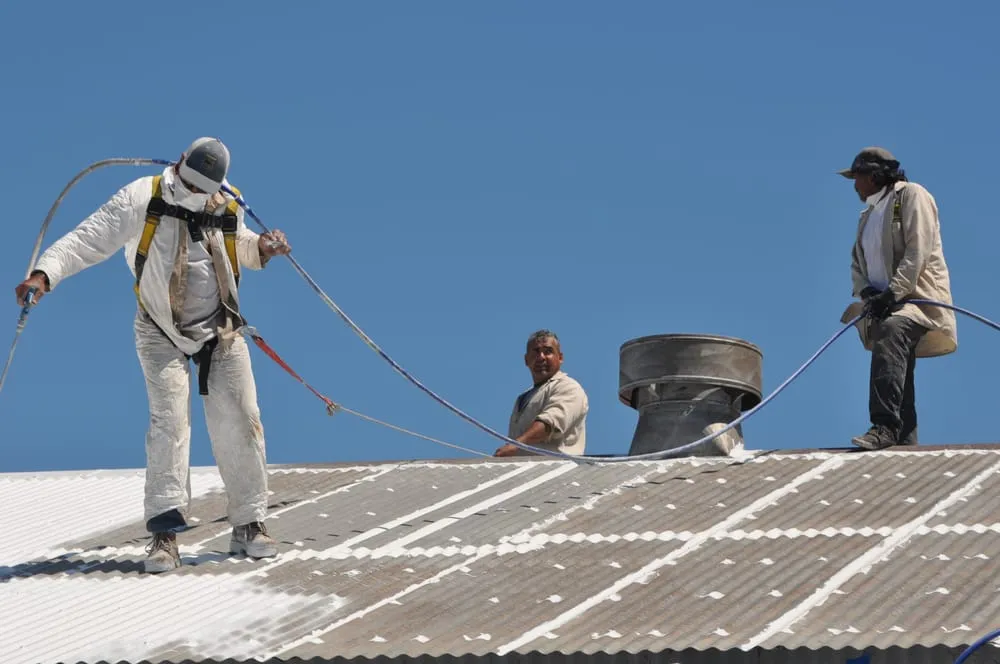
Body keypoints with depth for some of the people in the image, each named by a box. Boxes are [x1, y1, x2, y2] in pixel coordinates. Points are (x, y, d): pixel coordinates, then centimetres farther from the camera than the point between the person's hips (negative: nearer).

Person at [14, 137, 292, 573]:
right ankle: (165, 533, -21)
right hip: (163, 333, -4)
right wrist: (45, 272, -33)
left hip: (221, 332, 4)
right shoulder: (142, 199, -13)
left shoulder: (228, 211, 0)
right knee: (169, 421, -17)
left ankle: (249, 524, 8)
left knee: (240, 423, -2)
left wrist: (262, 247, -2)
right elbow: (90, 239, -19)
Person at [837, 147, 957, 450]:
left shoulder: (911, 196, -1)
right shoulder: (869, 214, 24)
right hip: (886, 303, 9)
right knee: (897, 376, 2)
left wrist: (893, 292, -22)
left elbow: (918, 252, -14)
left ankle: (884, 427, -45)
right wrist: (866, 291, -4)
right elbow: (858, 262, 18)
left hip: (918, 293, -9)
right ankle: (905, 441, 1)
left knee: (889, 337, -34)